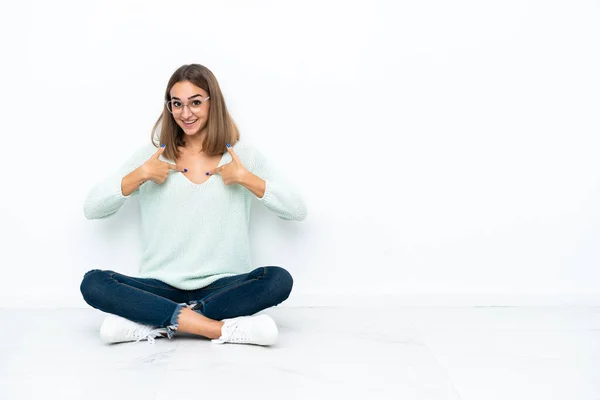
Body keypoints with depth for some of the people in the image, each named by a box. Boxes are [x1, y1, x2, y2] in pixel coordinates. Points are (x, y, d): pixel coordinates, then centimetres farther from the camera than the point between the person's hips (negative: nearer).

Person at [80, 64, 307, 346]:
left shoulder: (243, 155, 6)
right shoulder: (151, 155, 7)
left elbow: (298, 211, -1)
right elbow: (91, 209, 2)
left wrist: (246, 178, -10)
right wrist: (140, 175, -9)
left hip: (223, 286, 0)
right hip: (162, 287, 1)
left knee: (279, 280, -29)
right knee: (93, 283, -25)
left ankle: (153, 323, -24)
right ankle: (222, 328, -29)